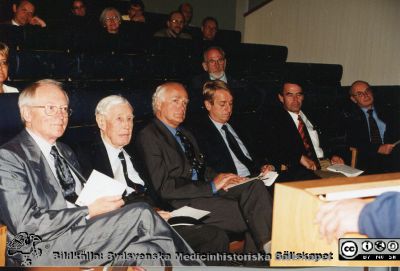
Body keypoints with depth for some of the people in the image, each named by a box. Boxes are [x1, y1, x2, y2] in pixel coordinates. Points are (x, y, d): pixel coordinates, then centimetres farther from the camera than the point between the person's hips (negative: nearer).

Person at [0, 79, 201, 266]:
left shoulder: (65, 152, 22)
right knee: (140, 214, -20)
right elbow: (27, 224, -14)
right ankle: (190, 265, -6)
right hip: (43, 252, -7)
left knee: (145, 251, -22)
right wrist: (90, 211, -15)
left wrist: (106, 203, -2)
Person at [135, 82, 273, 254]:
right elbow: (164, 188, -13)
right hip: (183, 203, -8)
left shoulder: (185, 134, 24)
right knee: (253, 214, -23)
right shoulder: (148, 137, -5)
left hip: (207, 190, 8)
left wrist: (220, 180, -3)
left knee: (255, 186, -19)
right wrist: (211, 186, -14)